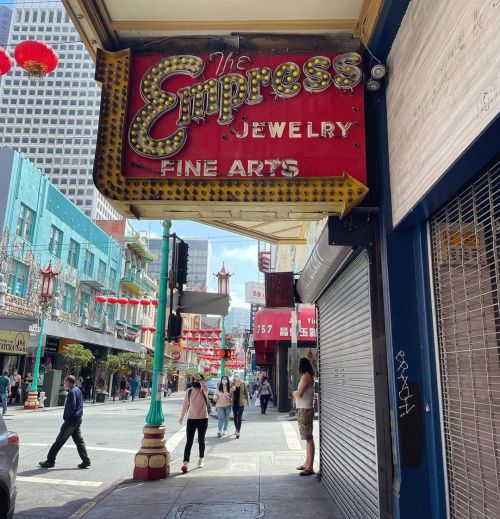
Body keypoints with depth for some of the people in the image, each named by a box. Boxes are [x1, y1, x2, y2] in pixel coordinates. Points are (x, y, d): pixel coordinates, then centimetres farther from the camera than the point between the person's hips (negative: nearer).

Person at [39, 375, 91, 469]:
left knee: (59, 441, 2)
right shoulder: (78, 390, 13)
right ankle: (86, 461, 8)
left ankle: (50, 461, 11)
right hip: (77, 421, 9)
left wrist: (67, 416, -7)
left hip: (70, 421, -9)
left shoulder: (72, 392, -17)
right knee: (79, 441, 9)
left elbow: (71, 407, -23)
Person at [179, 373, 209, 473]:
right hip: (191, 419, 1)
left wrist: (200, 379, -30)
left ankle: (201, 459, 32)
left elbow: (206, 388, -34)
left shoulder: (204, 391, -7)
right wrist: (181, 417, 16)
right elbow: (185, 405, 9)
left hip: (203, 419, -1)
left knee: (201, 440, 12)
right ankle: (185, 463, -11)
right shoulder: (189, 391, 1)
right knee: (189, 442, -6)